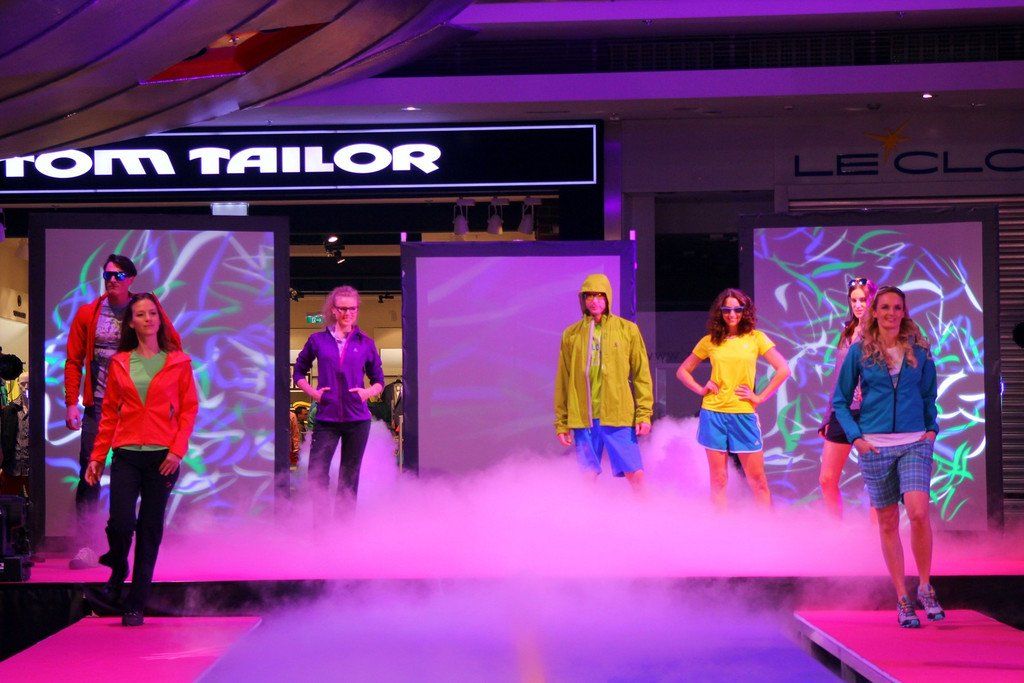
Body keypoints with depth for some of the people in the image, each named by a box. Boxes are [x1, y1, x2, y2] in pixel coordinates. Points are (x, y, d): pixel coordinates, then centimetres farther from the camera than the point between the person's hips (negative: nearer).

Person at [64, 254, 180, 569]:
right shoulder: (88, 314, 6)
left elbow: (174, 345, 2)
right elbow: (73, 361, 4)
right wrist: (72, 403, -3)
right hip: (98, 406, 0)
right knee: (89, 474, -5)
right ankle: (85, 546, -1)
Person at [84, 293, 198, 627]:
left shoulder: (178, 361, 4)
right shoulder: (119, 363, 8)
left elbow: (189, 408, 2)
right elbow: (109, 413, 9)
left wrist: (177, 449, -9)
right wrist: (97, 456, 5)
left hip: (163, 457, -1)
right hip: (126, 455, 1)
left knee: (150, 530, 2)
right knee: (121, 523, -11)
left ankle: (136, 604, 11)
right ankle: (117, 569, 22)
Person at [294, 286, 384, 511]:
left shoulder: (365, 344, 8)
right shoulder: (318, 340, 6)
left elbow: (379, 381, 14)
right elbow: (298, 372, 15)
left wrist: (367, 392, -7)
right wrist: (312, 392, -2)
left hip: (357, 419, 1)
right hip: (326, 418, -1)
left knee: (349, 479, 6)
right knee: (317, 475, -8)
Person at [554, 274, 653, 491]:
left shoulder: (628, 330, 4)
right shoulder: (571, 334, 8)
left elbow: (642, 375, 4)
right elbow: (562, 382, 10)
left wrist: (644, 414, -4)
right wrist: (561, 422, 7)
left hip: (619, 416, -2)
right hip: (583, 419, 2)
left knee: (635, 475, -5)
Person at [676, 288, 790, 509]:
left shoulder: (755, 338, 3)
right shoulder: (709, 341, 7)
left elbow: (783, 369, -3)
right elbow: (682, 371, 16)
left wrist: (760, 397, -6)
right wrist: (701, 389, 1)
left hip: (744, 414, -1)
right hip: (713, 414, 1)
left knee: (757, 479, 1)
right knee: (718, 480, 3)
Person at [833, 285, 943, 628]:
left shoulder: (919, 350, 6)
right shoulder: (859, 351, 2)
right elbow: (840, 400, 7)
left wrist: (932, 428, 4)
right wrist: (856, 437, -3)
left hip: (915, 444, 0)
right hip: (875, 446, 0)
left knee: (919, 512, -18)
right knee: (888, 522, 3)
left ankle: (925, 587, 1)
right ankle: (902, 599, 12)